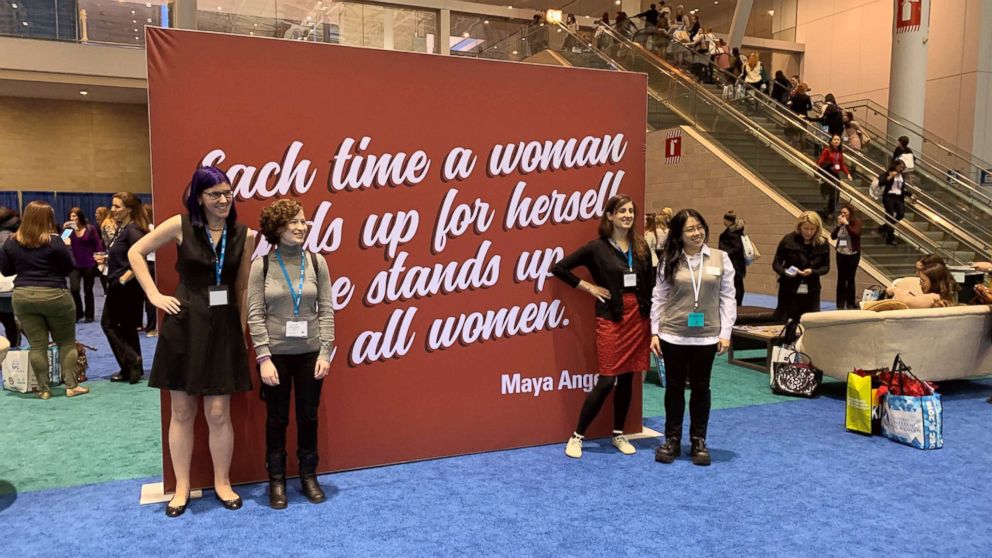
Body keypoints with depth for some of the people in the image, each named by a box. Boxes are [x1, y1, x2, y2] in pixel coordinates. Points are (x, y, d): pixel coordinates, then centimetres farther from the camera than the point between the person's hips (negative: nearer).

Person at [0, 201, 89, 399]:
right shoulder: (53, 241, -12)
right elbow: (69, 268, -7)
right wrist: (67, 248, 7)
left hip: (22, 296, 4)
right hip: (54, 295, -4)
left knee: (37, 345, 7)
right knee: (66, 342, 9)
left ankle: (44, 389, 10)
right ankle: (71, 386, 8)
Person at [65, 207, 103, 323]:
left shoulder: (90, 228, -2)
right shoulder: (70, 230, 3)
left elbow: (98, 244, -1)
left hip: (89, 264, -1)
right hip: (74, 264, 1)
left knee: (88, 290, 8)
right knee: (74, 289, -11)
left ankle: (89, 315, 19)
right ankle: (78, 313, 9)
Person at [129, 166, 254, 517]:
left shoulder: (243, 234, 1)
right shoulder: (181, 225, -4)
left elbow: (242, 287, 7)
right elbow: (136, 253, 6)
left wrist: (242, 331, 7)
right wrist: (154, 296, -2)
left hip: (224, 327, 1)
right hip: (184, 326, -1)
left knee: (218, 413, 4)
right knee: (182, 411, 9)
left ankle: (222, 482, 23)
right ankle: (182, 486, 24)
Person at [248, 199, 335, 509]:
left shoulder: (316, 262, -1)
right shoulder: (261, 265, -5)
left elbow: (326, 310, -1)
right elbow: (255, 315, -7)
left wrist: (325, 353, -6)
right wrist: (263, 357, -12)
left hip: (310, 353, 2)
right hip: (276, 355, -1)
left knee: (308, 417, 12)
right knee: (277, 419, 10)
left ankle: (309, 476, 28)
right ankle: (276, 480, 26)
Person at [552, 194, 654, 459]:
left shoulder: (641, 247, 7)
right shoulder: (597, 247, -6)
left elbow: (649, 285, 11)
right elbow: (559, 267, -5)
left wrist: (651, 319, 7)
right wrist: (588, 287, -5)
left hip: (638, 317, 5)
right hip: (610, 318, -5)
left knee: (627, 378, 10)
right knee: (607, 380, -4)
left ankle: (618, 434, 25)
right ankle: (577, 436, 8)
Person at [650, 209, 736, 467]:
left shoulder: (720, 258, 1)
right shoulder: (669, 261, 0)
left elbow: (727, 298, 1)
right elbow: (658, 298, 2)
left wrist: (725, 332, -3)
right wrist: (654, 332, -1)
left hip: (706, 337, 0)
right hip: (672, 336, 0)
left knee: (701, 387, 11)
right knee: (674, 387, 10)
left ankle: (699, 441, 24)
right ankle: (672, 439, 23)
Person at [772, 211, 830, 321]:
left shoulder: (823, 244, 0)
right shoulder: (788, 240, -8)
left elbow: (826, 267, 4)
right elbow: (776, 263, -2)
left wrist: (812, 271, -17)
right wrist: (785, 272, -24)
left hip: (811, 291, 2)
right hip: (788, 290, -2)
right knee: (783, 323, 1)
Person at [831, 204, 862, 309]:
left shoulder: (857, 222, -8)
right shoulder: (840, 223, 3)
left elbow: (855, 233, -24)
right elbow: (833, 236, -3)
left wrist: (846, 223, -21)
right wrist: (838, 225, -12)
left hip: (853, 255, -4)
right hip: (841, 254, 4)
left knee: (850, 279, 1)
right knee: (841, 279, 6)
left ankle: (851, 303, 11)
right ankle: (840, 303, 13)